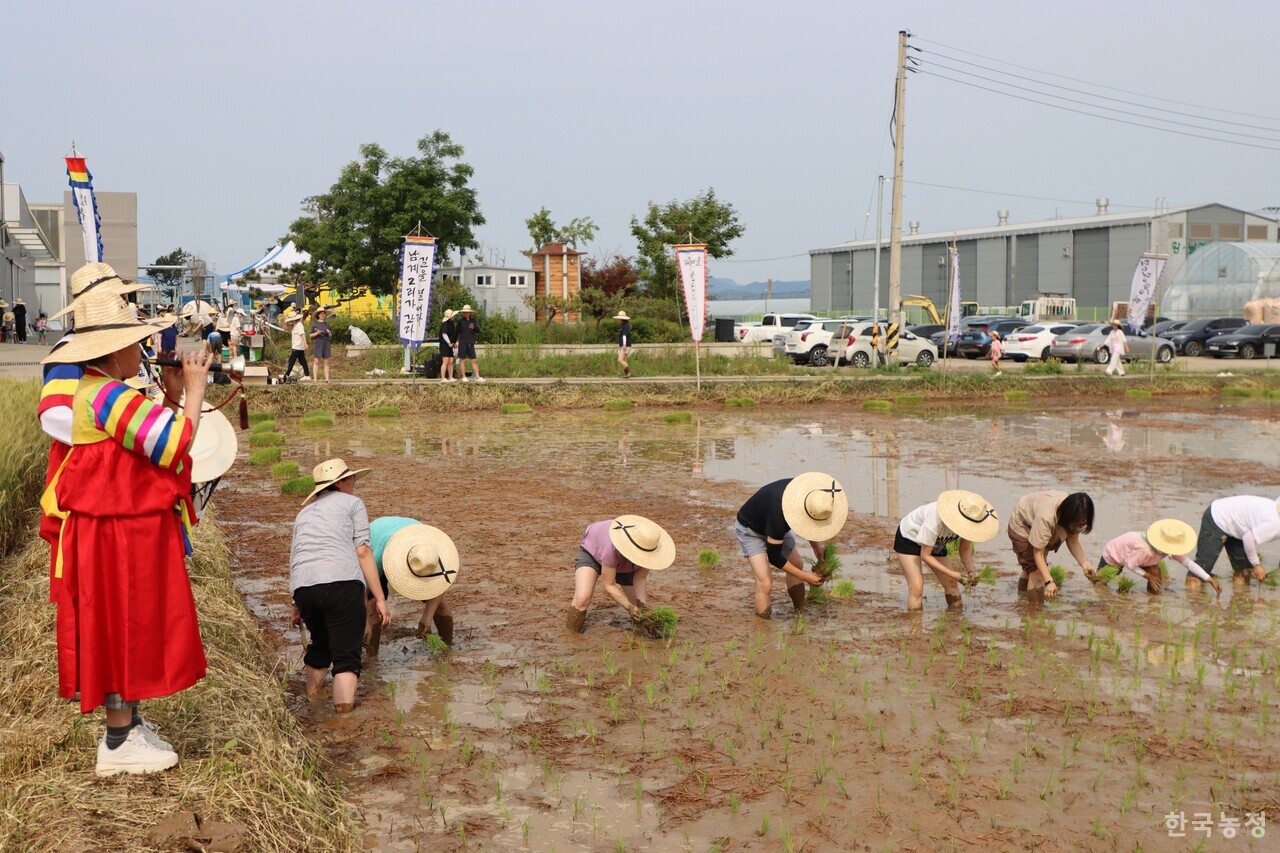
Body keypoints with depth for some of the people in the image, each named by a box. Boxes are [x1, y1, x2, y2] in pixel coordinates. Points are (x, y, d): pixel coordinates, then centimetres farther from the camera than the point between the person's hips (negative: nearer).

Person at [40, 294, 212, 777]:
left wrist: (174, 394, 5)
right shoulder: (108, 396, -22)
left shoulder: (100, 392, 13)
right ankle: (119, 745, 8)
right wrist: (194, 391, -12)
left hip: (126, 530, 11)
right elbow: (177, 443, -23)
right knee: (123, 628, -2)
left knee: (130, 628, 18)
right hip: (119, 535, -11)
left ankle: (129, 724, 30)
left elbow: (159, 438, 15)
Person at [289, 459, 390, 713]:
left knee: (320, 642, 29)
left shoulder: (305, 512, 30)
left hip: (303, 587, 6)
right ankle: (344, 708, -15)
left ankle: (312, 694, 42)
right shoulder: (352, 503, 13)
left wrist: (298, 604, 43)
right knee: (346, 652, -3)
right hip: (342, 582, -6)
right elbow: (363, 551, 2)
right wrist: (379, 598, 1)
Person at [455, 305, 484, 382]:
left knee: (474, 360, -1)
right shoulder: (460, 321, 3)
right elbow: (457, 332, 4)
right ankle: (464, 377, 10)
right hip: (462, 343, -2)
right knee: (463, 360, 3)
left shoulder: (473, 320, 8)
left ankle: (478, 377, -3)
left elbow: (478, 330, 1)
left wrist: (474, 328, -19)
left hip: (471, 343, 2)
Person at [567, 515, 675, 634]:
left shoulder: (647, 547, -33)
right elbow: (608, 585, -33)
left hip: (624, 565, 4)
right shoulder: (612, 548, -45)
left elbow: (640, 578, -21)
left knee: (642, 607, -2)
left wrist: (641, 604, -35)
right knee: (582, 599, -28)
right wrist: (630, 607, -41)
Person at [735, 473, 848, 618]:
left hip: (775, 525, 8)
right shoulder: (779, 513, -44)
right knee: (765, 584, -18)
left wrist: (816, 545, -5)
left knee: (797, 565, 15)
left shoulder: (808, 492, -24)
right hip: (750, 530, -8)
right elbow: (774, 557, -30)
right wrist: (804, 576, -22)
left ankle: (800, 613, 31)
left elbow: (805, 519, 3)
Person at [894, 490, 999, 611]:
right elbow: (925, 556, -30)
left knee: (952, 585, -2)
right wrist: (951, 573, -35)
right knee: (916, 588, -18)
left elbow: (965, 550, -8)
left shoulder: (970, 521, -24)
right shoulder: (936, 519, -41)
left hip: (936, 544, 6)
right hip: (908, 539, -6)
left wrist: (970, 571, -27)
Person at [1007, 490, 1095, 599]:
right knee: (1036, 568, -20)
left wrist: (1084, 563, -34)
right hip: (1021, 525, -7)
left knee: (1032, 564, 24)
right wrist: (1049, 581, -47)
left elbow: (1073, 541, -19)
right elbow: (1038, 554, -40)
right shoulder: (1046, 517, -45)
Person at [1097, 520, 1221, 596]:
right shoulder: (1145, 550, -45)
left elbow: (1189, 563, -18)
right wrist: (1148, 576, -22)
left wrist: (1210, 580, -21)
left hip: (1130, 552, 6)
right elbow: (1129, 564, -29)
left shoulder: (1170, 547, -24)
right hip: (1113, 555, -6)